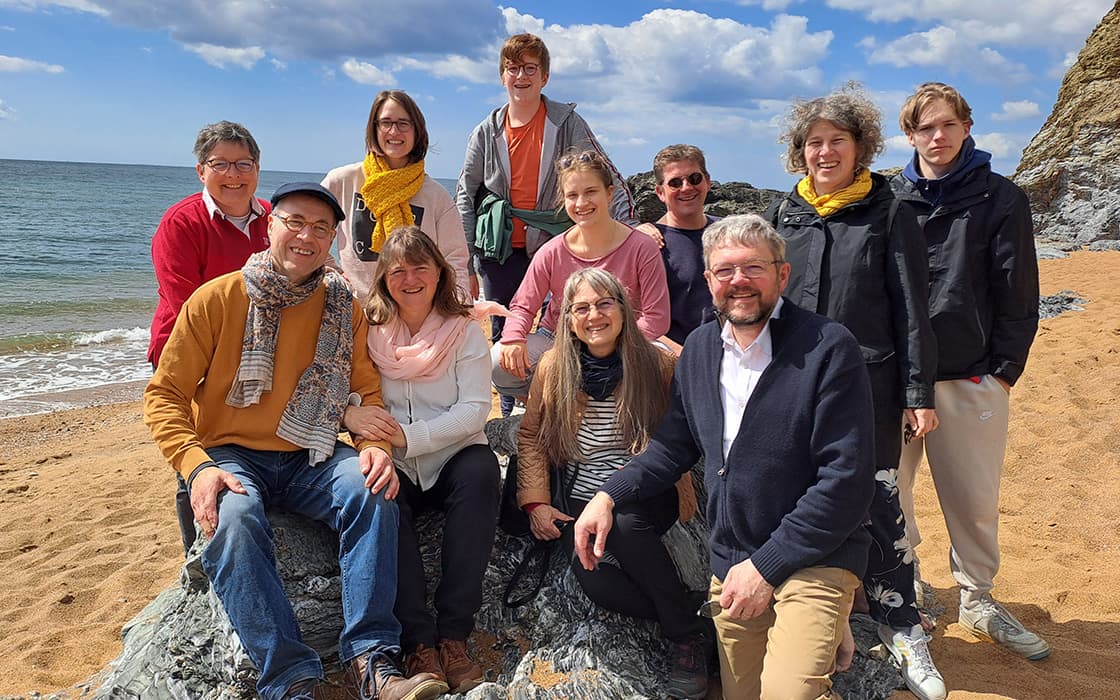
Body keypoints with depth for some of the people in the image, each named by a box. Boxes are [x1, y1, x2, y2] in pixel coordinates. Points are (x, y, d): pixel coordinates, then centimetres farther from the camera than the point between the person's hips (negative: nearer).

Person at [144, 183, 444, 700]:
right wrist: (197, 466, -19)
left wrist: (374, 445, -15)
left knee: (374, 493, -26)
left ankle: (371, 658, -24)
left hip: (310, 458, 2)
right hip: (230, 453, -2)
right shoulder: (216, 299, -4)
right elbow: (164, 394, -3)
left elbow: (369, 390, 6)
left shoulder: (344, 308, 4)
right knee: (234, 519, -33)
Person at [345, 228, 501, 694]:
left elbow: (475, 408, -8)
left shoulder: (464, 329, 2)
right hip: (392, 465, 0)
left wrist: (409, 436, -21)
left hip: (453, 457, 0)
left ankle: (454, 633, -27)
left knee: (481, 470, -32)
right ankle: (418, 641, -26)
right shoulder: (368, 330, 4)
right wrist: (352, 414, -29)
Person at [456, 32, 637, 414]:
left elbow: (608, 177, -3)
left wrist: (631, 228, -14)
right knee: (505, 338, 10)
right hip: (499, 250, 3)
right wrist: (464, 263, 3)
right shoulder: (487, 132, 6)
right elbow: (465, 196, 8)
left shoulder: (566, 122, -1)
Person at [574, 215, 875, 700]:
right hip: (731, 563, 6)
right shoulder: (699, 350, 5)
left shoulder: (830, 349, -14)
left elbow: (846, 479, -17)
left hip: (813, 558, -5)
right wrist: (608, 495, -1)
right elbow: (674, 447, 13)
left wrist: (767, 566, -17)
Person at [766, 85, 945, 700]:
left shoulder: (888, 212, -1)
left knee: (877, 505, 1)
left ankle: (900, 627, 19)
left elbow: (911, 309, -2)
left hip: (869, 385, -3)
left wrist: (919, 392, -5)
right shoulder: (784, 212, 7)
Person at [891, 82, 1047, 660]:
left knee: (974, 498, 8)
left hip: (972, 378, -1)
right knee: (887, 492, 6)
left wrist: (1004, 372, -3)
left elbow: (1018, 295, 3)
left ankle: (977, 599, 28)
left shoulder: (1001, 199, 3)